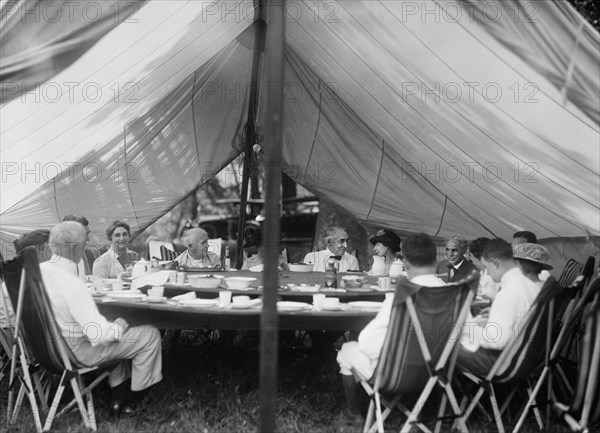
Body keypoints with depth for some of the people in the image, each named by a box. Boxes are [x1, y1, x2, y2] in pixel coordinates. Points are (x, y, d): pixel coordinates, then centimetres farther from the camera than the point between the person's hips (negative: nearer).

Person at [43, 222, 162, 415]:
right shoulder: (73, 285, -32)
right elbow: (98, 335, -33)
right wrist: (118, 326, -12)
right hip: (79, 352, -9)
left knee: (117, 327, 30)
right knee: (150, 334, 0)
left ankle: (117, 396, 31)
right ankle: (135, 398, 20)